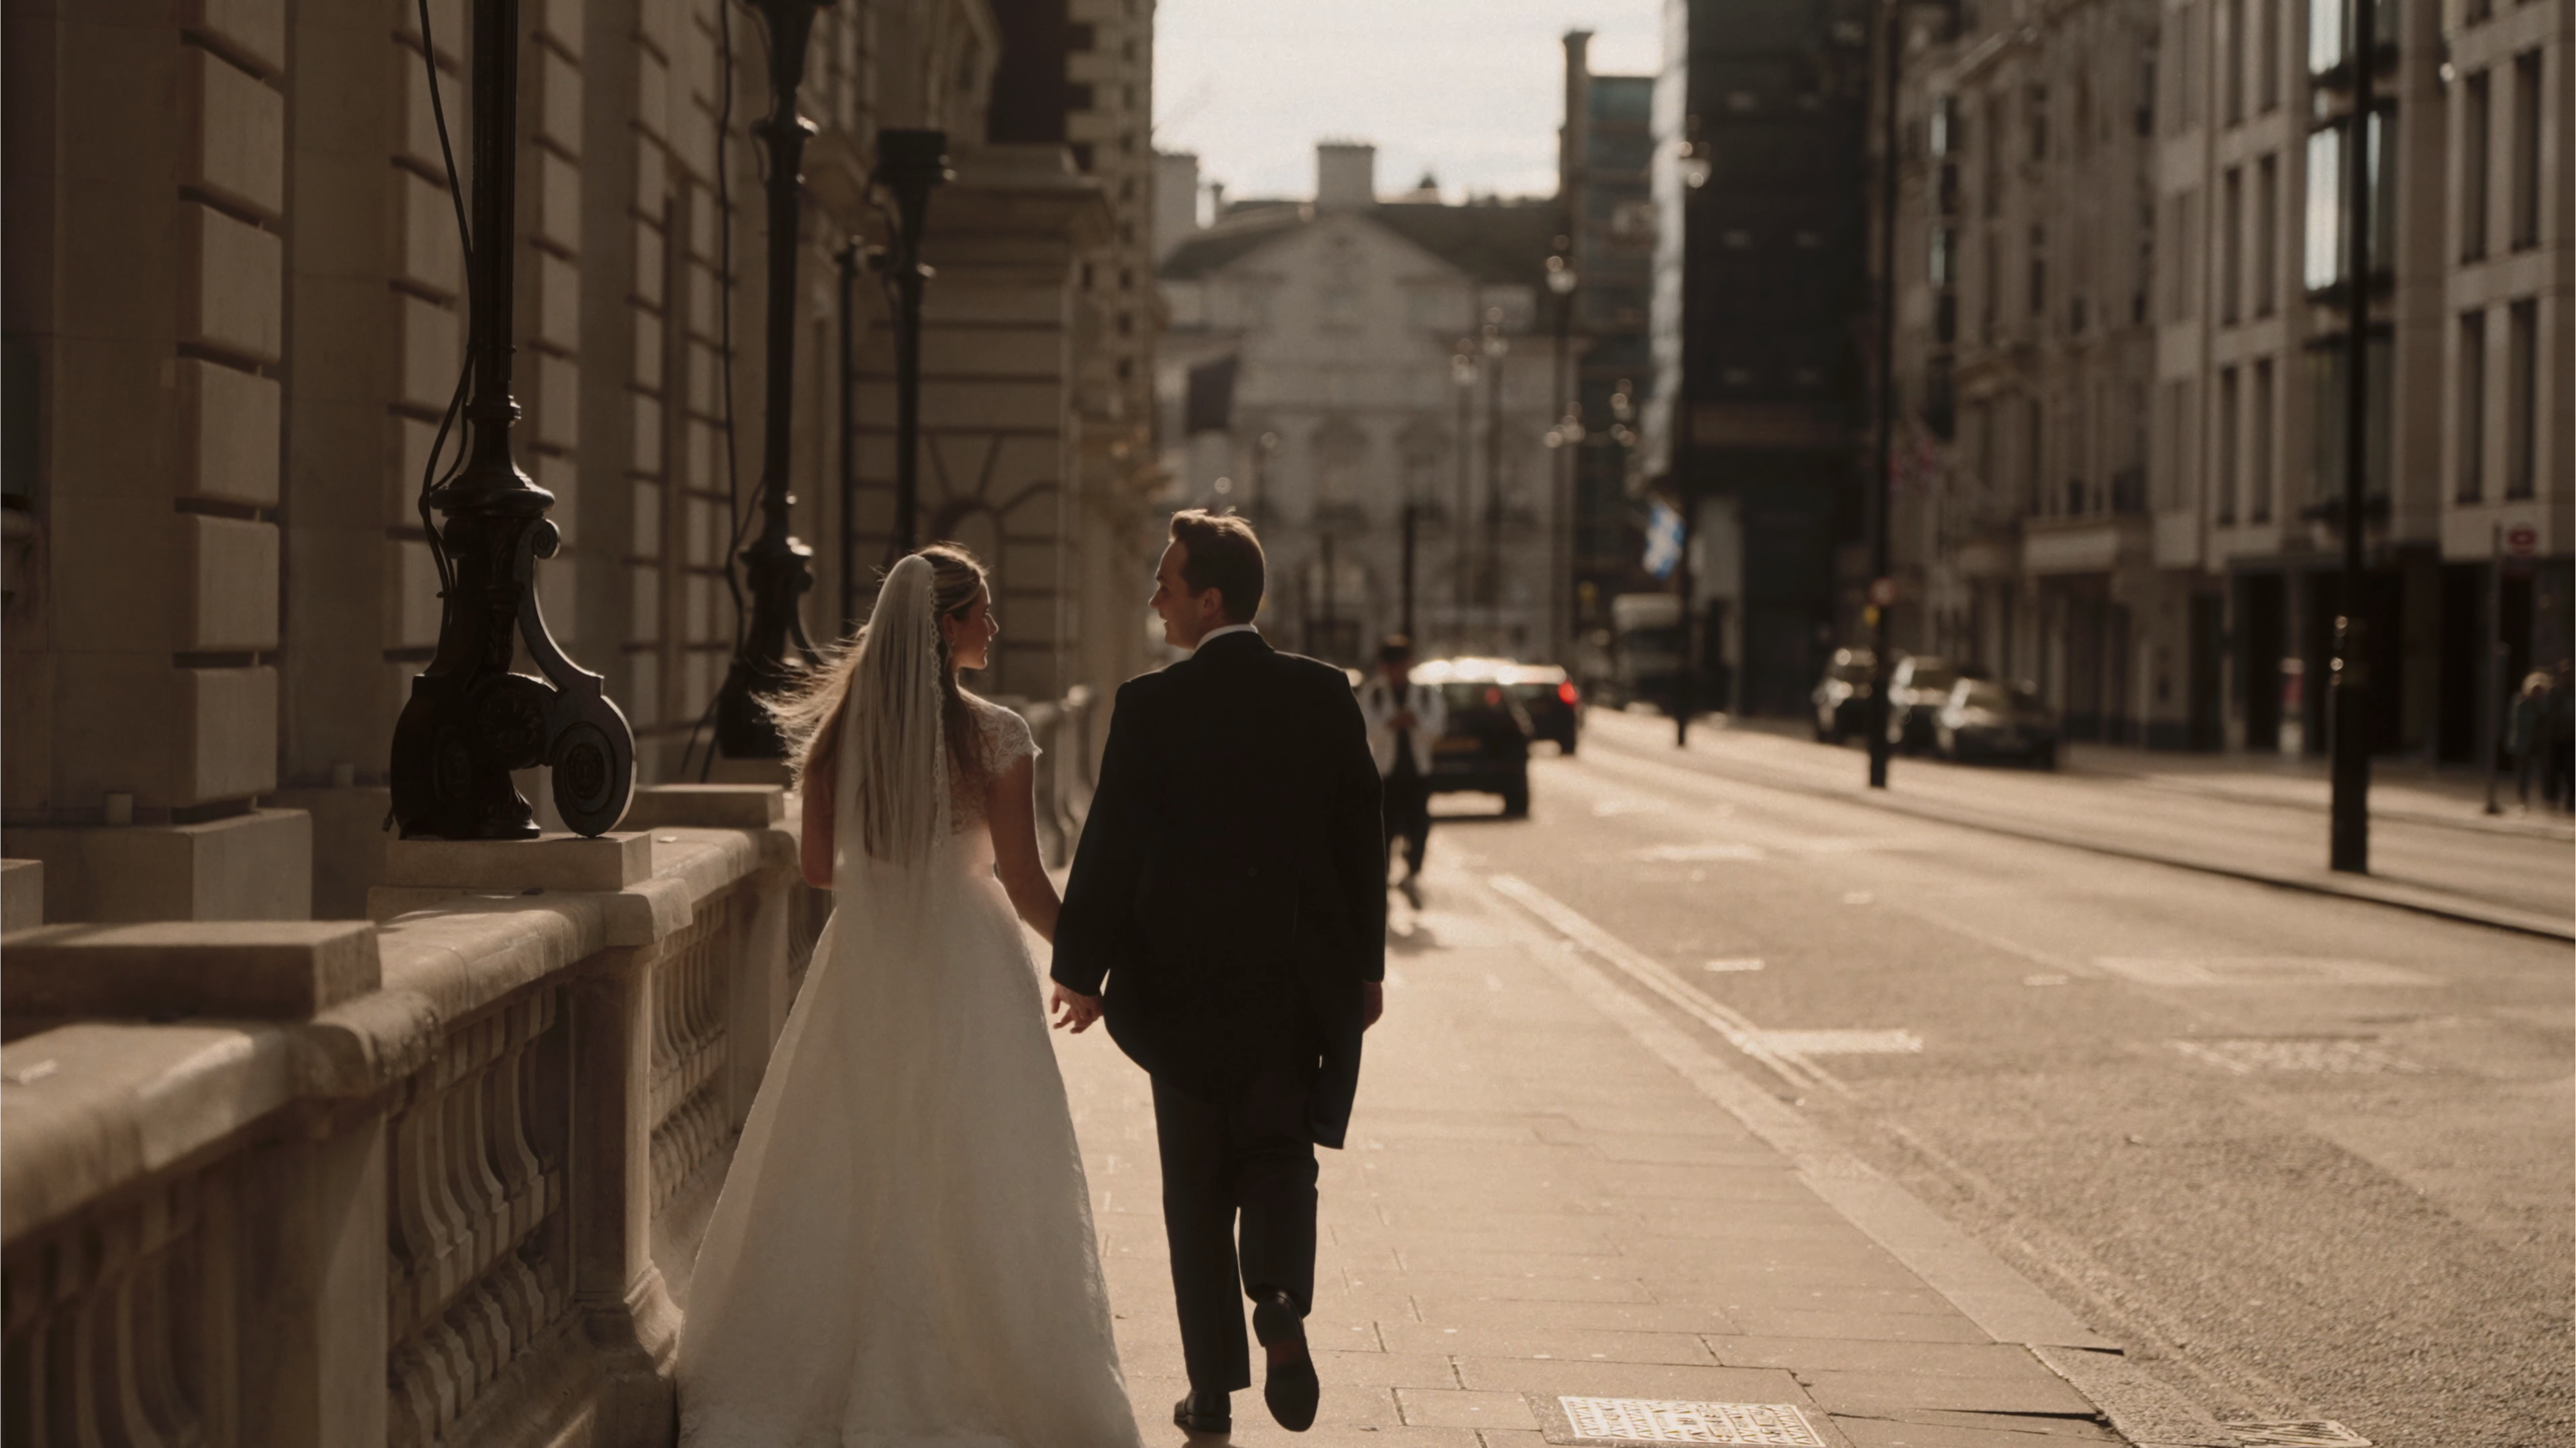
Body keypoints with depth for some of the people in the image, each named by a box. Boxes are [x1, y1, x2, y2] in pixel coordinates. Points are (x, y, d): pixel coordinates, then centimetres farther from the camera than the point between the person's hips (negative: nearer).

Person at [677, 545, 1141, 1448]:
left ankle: (815, 1375, 20)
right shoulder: (995, 737, -13)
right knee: (973, 1188, 4)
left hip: (862, 964, 4)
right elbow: (1025, 884, -10)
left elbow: (818, 864, 4)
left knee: (842, 1178, 13)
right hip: (966, 972, -4)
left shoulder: (838, 726, -2)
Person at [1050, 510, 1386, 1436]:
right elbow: (1362, 837, 4)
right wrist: (1366, 965, 12)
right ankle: (1281, 1299, -15)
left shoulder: (1151, 706, -9)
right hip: (1302, 977, 2)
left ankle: (1214, 1390, 10)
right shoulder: (1325, 695, 0)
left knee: (1199, 1184, 9)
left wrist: (1082, 969, 1)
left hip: (1185, 979, -2)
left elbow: (1111, 843, -8)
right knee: (1280, 1157, 14)